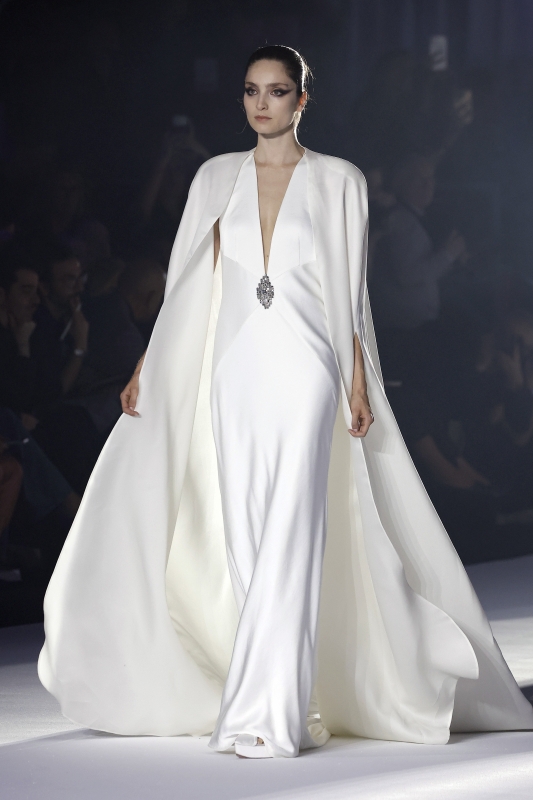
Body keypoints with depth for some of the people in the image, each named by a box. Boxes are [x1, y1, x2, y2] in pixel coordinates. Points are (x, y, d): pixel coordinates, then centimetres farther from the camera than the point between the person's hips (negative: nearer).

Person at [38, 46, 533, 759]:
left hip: (305, 372, -4)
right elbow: (190, 287, 12)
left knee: (290, 535, -13)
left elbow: (350, 294, 2)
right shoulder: (217, 178, 11)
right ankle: (292, 699, 13)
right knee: (246, 542, 2)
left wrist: (358, 386, -5)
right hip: (234, 372, 4)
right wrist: (147, 369, 7)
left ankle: (267, 716, -17)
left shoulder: (338, 182, 2)